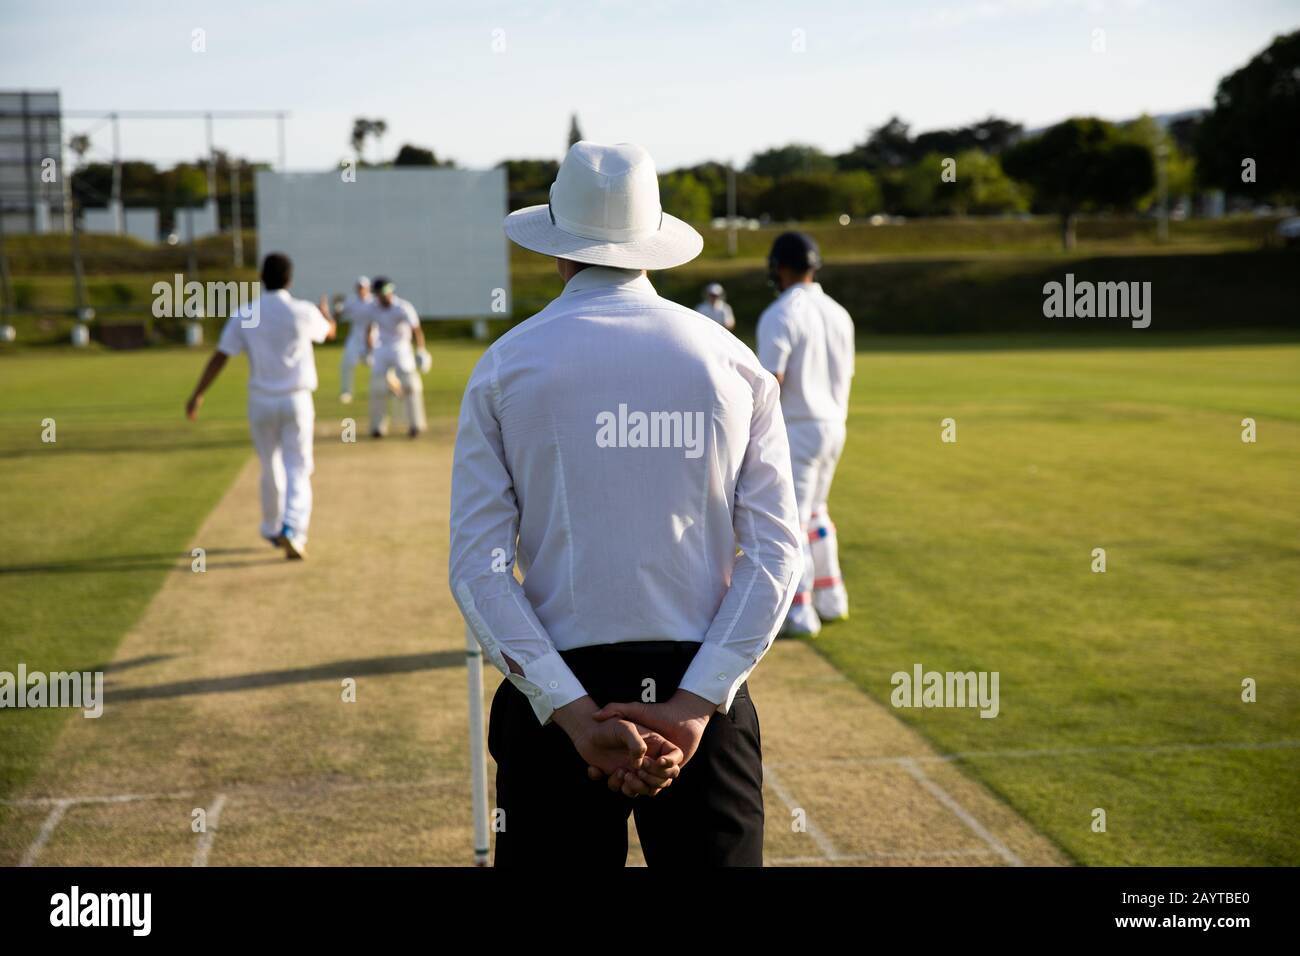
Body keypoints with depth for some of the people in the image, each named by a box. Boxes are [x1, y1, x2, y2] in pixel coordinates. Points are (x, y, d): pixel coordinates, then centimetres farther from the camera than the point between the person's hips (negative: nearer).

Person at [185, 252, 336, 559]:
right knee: (298, 472, 0)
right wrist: (325, 313, 39)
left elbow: (219, 357, -7)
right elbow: (328, 332, 16)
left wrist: (197, 395, 0)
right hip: (297, 401, -2)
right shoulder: (304, 312, -7)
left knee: (271, 470, 18)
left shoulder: (245, 315, -5)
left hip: (261, 402, 2)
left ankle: (272, 531, 33)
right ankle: (292, 531, -21)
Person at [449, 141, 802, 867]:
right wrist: (694, 706, -9)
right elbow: (777, 554, -4)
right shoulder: (735, 364, 4)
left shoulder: (506, 366, 1)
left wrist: (573, 712, -11)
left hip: (557, 696, -1)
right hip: (702, 691, 1)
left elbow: (478, 568, -7)